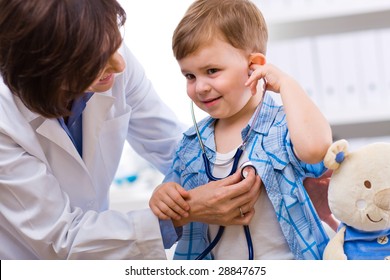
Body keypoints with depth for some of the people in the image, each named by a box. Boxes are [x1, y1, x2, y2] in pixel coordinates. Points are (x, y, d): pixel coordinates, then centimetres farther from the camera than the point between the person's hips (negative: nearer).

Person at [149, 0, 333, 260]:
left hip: (285, 259, -4)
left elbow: (315, 147, -31)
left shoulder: (283, 127, -7)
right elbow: (177, 216, 16)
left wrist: (285, 82, -18)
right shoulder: (192, 142, 8)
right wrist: (162, 199, -7)